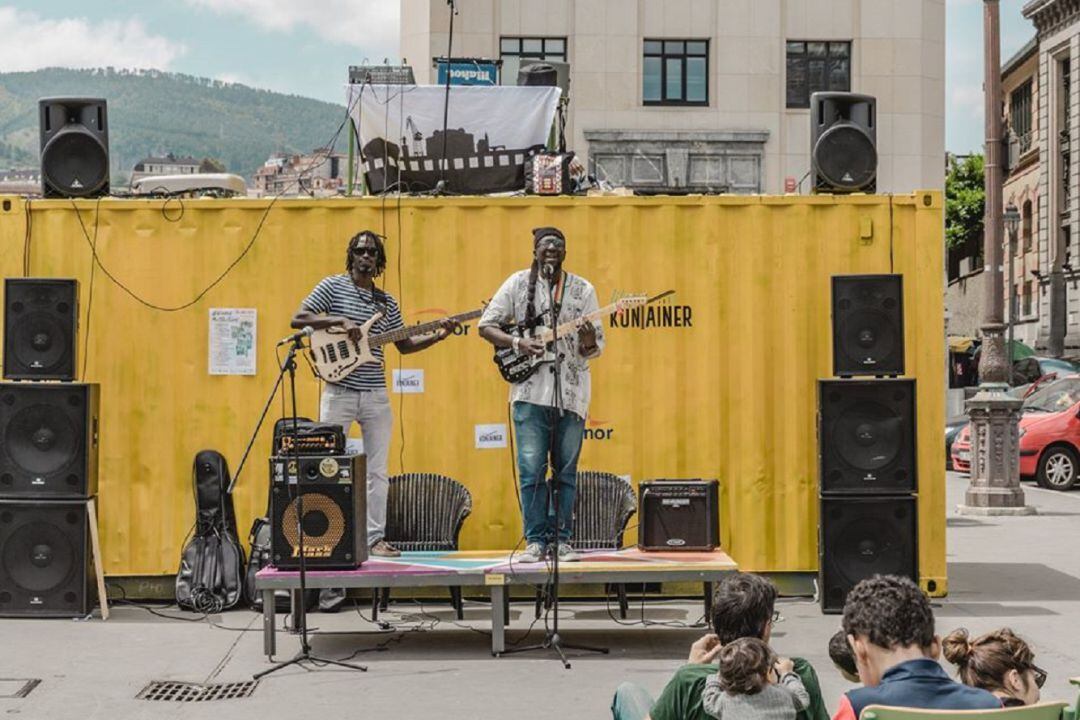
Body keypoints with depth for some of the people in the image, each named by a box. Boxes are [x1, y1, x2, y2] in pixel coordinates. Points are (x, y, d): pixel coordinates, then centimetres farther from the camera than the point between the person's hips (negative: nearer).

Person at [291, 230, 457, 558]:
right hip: (339, 392, -4)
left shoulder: (387, 302, 13)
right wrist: (340, 321, -18)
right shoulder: (332, 286, 1)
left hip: (376, 394, 4)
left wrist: (437, 336, 4)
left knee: (377, 471, 5)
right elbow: (298, 319, -8)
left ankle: (374, 537, 12)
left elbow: (404, 345, 18)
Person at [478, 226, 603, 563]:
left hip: (571, 392, 1)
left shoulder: (582, 289, 7)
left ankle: (561, 539, 14)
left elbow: (597, 347, 6)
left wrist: (588, 343, -18)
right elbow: (485, 325, 4)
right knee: (531, 470, -4)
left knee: (566, 471, 6)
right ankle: (536, 540, 3)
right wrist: (517, 343, -11)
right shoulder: (517, 283, 5)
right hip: (530, 390, -1)